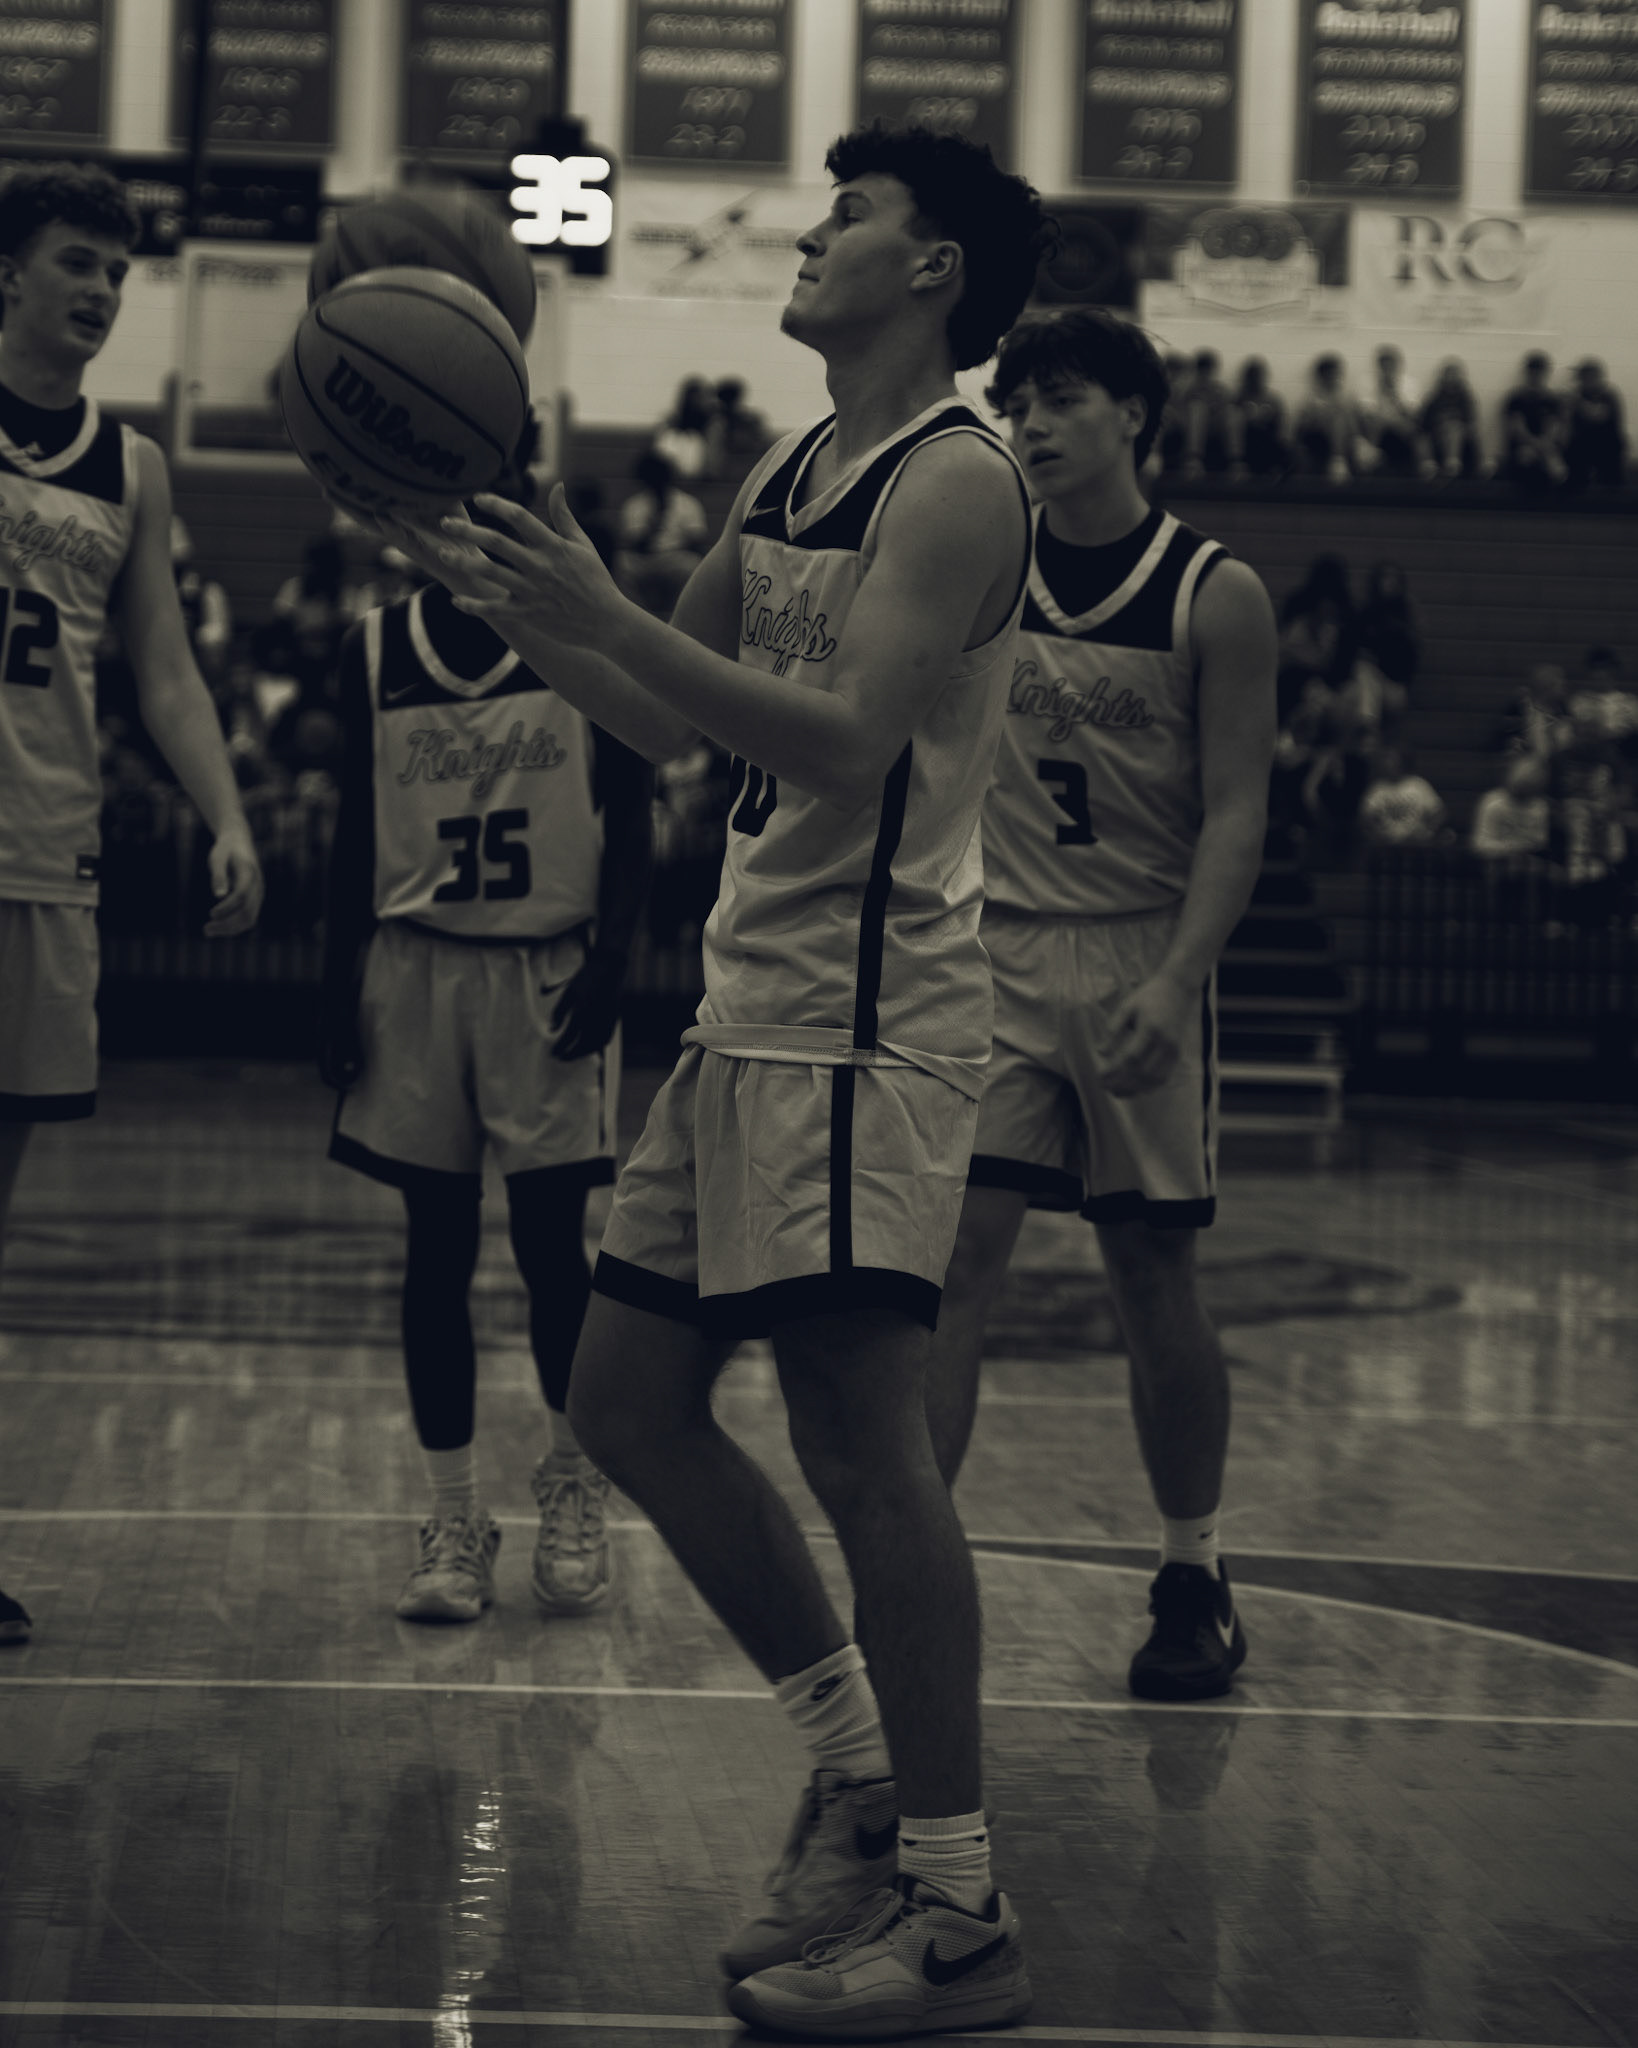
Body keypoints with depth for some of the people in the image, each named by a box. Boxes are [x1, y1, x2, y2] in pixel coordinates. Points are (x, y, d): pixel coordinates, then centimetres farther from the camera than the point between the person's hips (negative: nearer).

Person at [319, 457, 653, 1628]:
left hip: (549, 970, -2)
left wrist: (608, 965, -10)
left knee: (553, 1242, -2)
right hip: (417, 969, 2)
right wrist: (340, 994, 2)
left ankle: (575, 1494, 18)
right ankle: (455, 1521, 11)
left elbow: (630, 823, -1)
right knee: (437, 1248, 3)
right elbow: (356, 837, 7)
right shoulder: (376, 653, 4)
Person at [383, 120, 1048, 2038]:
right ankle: (860, 1759, 23)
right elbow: (664, 723, 24)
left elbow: (846, 739, -23)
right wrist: (504, 588, 10)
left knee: (859, 1424, -11)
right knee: (627, 1397, 11)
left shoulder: (956, 480, -11)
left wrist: (606, 615, -26)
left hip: (866, 1003, -10)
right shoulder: (784, 474, 17)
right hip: (752, 997, 10)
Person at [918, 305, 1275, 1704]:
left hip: (1141, 963, -2)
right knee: (951, 1260, -8)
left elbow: (1235, 816, -8)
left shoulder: (1217, 596, -4)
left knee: (1156, 1280, 7)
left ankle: (1194, 1577, 23)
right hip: (991, 957, 2)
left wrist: (1173, 982, -20)